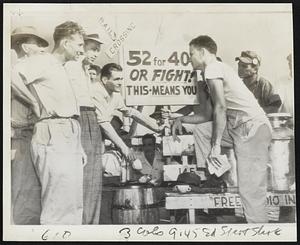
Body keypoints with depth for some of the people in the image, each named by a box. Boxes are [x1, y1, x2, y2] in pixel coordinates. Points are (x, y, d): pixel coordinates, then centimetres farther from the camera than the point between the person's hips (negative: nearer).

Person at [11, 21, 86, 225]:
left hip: (69, 139, 9)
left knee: (74, 209, 9)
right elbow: (13, 75, -20)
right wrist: (33, 102, -8)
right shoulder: (43, 62, -2)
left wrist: (79, 147, 21)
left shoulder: (62, 70, 26)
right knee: (59, 207, -13)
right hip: (53, 137, -9)